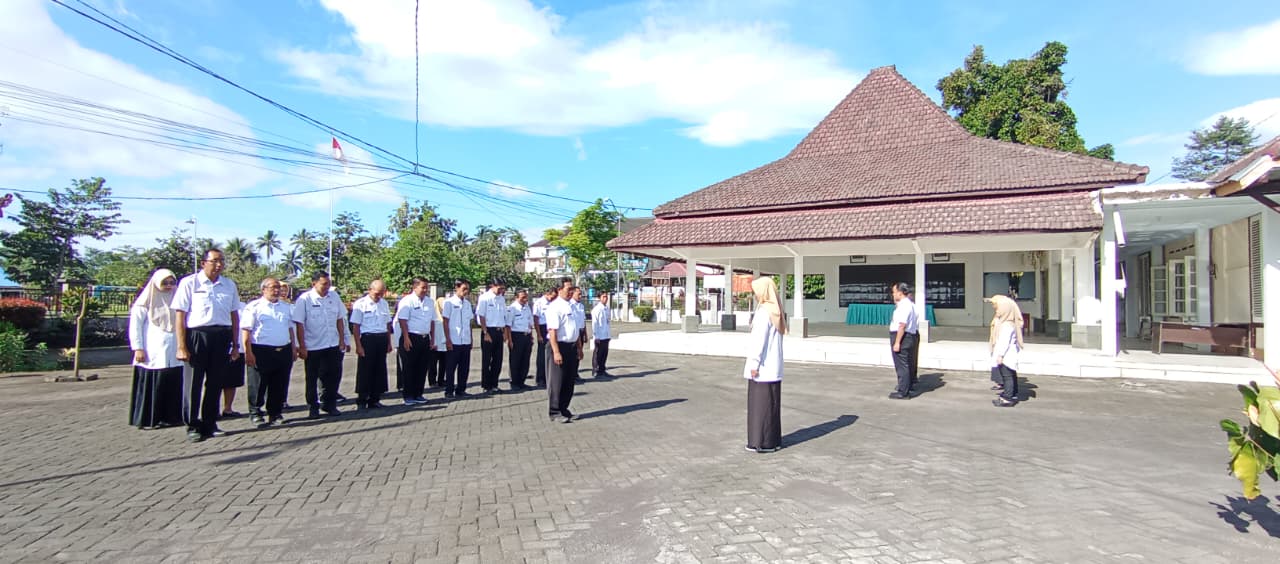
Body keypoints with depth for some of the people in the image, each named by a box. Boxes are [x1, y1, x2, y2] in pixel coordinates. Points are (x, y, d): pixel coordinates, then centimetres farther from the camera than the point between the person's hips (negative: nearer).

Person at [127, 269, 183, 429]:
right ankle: (147, 419, 5)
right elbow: (135, 325, -3)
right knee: (151, 386, -3)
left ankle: (170, 416, 11)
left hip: (173, 354, 5)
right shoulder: (147, 300, 1)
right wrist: (137, 348, -10)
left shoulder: (175, 299, 17)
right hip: (152, 354, -5)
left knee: (173, 385, 3)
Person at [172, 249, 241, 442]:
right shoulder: (189, 283, -3)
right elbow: (179, 316, -4)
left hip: (222, 336, 4)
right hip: (197, 334, -4)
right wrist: (181, 346, -9)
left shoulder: (229, 285, 10)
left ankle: (210, 424, 22)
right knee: (193, 383, 2)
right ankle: (193, 427, 12)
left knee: (215, 383, 10)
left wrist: (235, 344, 12)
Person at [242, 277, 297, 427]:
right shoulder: (254, 307, -2)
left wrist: (294, 347, 18)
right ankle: (255, 413, 16)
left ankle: (276, 414, 19)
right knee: (258, 386, 2)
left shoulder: (286, 307, 17)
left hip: (284, 351, 5)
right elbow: (246, 330, -7)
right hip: (261, 352, -5)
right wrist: (248, 353, -13)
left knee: (280, 386, 8)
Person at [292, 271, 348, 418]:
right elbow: (299, 324, -10)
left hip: (333, 345, 4)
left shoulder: (334, 296, 3)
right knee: (312, 379, 9)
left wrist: (342, 340, 8)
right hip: (312, 347, -4)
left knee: (334, 376, 8)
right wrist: (302, 347, -11)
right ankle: (313, 407, 23)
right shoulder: (304, 299, -9)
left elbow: (340, 319, 10)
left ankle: (328, 404, 24)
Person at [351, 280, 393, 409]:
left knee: (380, 370, 9)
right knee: (365, 371, 0)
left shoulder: (384, 303, 11)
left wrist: (389, 343, 14)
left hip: (382, 339, 5)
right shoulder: (360, 304, -6)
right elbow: (355, 326, -8)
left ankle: (375, 399, 19)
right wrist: (358, 346, -12)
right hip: (367, 339, -5)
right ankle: (361, 401, 10)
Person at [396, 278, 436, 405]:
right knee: (409, 368, 1)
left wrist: (432, 339, 13)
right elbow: (402, 320, -12)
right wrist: (406, 338, -17)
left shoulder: (430, 302, 11)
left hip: (425, 338, 6)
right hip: (411, 338, -6)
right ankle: (408, 396, 8)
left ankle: (418, 394, 20)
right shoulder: (407, 301, -8)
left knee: (422, 368, 10)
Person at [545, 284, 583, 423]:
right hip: (560, 346, -8)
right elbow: (552, 330, -19)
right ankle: (555, 413, 10)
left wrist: (579, 348, 16)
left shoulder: (572, 306, 13)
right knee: (557, 382, 1)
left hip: (572, 347, 8)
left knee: (569, 381, 14)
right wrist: (556, 352, -23)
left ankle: (564, 409, 27)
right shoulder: (555, 307, -13)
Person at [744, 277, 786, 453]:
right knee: (772, 403, 14)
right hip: (774, 367, 9)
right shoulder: (776, 311, 12)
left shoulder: (764, 312, -16)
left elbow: (759, 340, -20)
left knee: (761, 404, -2)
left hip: (763, 367, -9)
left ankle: (764, 442, 3)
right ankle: (773, 439, 21)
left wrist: (754, 363, -18)